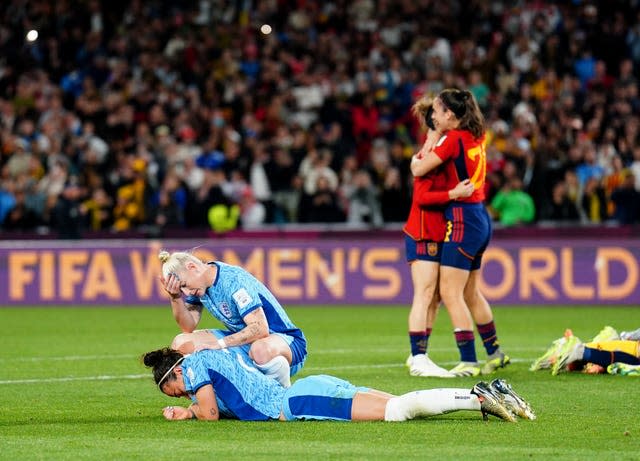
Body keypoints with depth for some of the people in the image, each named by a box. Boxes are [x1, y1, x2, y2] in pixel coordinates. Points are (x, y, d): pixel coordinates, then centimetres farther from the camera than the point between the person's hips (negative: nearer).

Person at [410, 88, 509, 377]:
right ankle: (494, 353, 29)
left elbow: (419, 169, -13)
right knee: (470, 293, 20)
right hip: (480, 216, 9)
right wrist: (430, 149, 14)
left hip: (463, 219, -9)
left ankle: (469, 362, -11)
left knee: (450, 292, -8)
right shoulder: (475, 137, 10)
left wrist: (417, 157, 6)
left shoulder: (454, 139, -15)